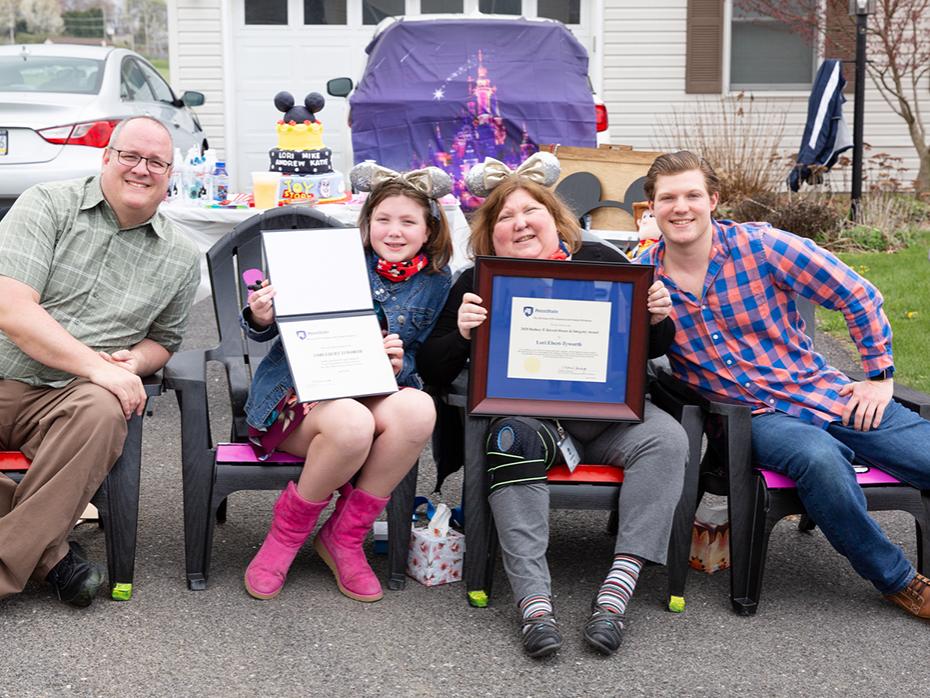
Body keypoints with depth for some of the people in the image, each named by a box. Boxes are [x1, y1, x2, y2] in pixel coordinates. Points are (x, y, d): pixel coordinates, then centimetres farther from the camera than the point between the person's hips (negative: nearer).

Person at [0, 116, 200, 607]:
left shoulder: (181, 259, 12)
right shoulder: (47, 205, 1)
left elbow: (163, 339, 25)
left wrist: (134, 361, 0)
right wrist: (99, 367, -17)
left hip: (63, 400, 2)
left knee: (100, 412, -35)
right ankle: (46, 551, -11)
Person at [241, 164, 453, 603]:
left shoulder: (434, 283, 9)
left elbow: (423, 362, 15)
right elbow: (270, 330, 3)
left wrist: (400, 365, -9)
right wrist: (260, 319, -22)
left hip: (369, 392, 4)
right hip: (296, 388, -3)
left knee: (418, 409, -32)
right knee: (352, 424, -38)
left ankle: (345, 535, -13)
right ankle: (286, 533, -9)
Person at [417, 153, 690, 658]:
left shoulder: (601, 263, 10)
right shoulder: (478, 283, 8)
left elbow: (651, 349, 17)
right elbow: (432, 372, 5)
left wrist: (658, 318, -7)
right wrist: (461, 334, -16)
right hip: (522, 408, -2)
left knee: (666, 439, -26)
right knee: (513, 442, -35)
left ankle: (617, 590, -29)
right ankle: (534, 602, -38)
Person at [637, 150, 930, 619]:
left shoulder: (761, 246, -6)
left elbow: (858, 296, 1)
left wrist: (879, 376, 0)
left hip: (823, 392, 1)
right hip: (751, 417, -1)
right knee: (820, 458, -35)